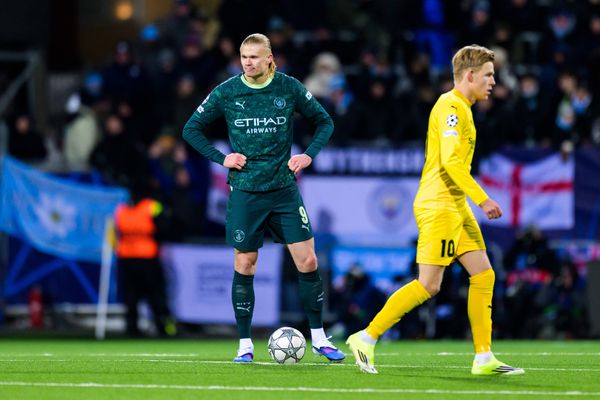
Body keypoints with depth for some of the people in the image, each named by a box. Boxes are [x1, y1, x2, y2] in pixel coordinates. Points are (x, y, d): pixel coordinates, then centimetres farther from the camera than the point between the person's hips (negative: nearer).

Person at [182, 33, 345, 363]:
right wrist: (221, 158, -4)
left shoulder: (289, 88, -1)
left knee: (307, 261, -3)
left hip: (284, 190, 1)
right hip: (245, 192, -1)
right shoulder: (226, 93, -3)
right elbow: (192, 129, 7)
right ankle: (245, 345, 11)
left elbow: (324, 122, 11)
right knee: (244, 266, 1)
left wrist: (308, 155, -3)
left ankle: (318, 338, 10)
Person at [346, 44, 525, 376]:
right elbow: (451, 160, -22)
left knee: (483, 275, 4)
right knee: (428, 285, -11)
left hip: (456, 207, 10)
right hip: (438, 206, -10)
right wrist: (482, 199, -22)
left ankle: (484, 358, 4)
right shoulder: (451, 106, -13)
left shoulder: (460, 108, 18)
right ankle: (366, 338, -4)